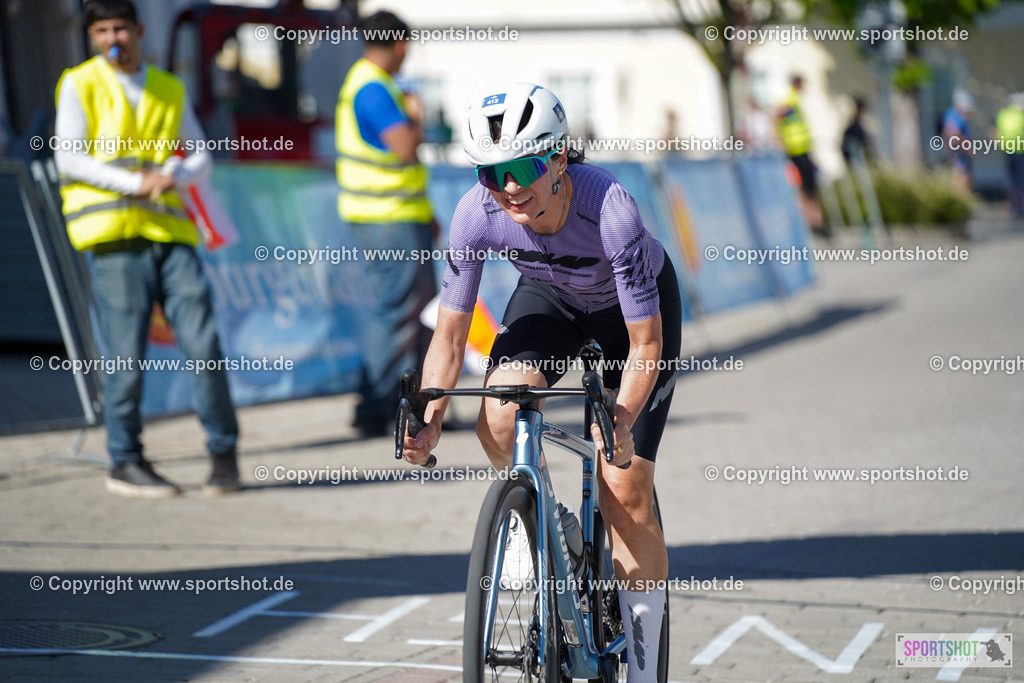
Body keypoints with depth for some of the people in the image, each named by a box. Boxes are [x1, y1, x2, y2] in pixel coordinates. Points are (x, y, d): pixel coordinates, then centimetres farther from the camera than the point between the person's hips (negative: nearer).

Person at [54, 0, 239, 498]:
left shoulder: (169, 90, 18)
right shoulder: (80, 84, 6)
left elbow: (201, 157, 16)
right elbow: (69, 159, -3)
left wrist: (175, 174, -7)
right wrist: (136, 184, -13)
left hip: (170, 232, 3)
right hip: (115, 233, -3)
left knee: (202, 341, -5)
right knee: (127, 354, -5)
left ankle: (223, 453, 5)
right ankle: (124, 463, 7)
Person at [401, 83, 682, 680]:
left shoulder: (610, 209, -40)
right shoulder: (477, 215, -30)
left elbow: (646, 343, -34)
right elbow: (450, 335, -20)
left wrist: (621, 421, -49)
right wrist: (430, 418, -36)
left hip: (636, 306, -3)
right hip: (550, 296, 3)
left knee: (625, 488, -10)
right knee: (499, 421, -26)